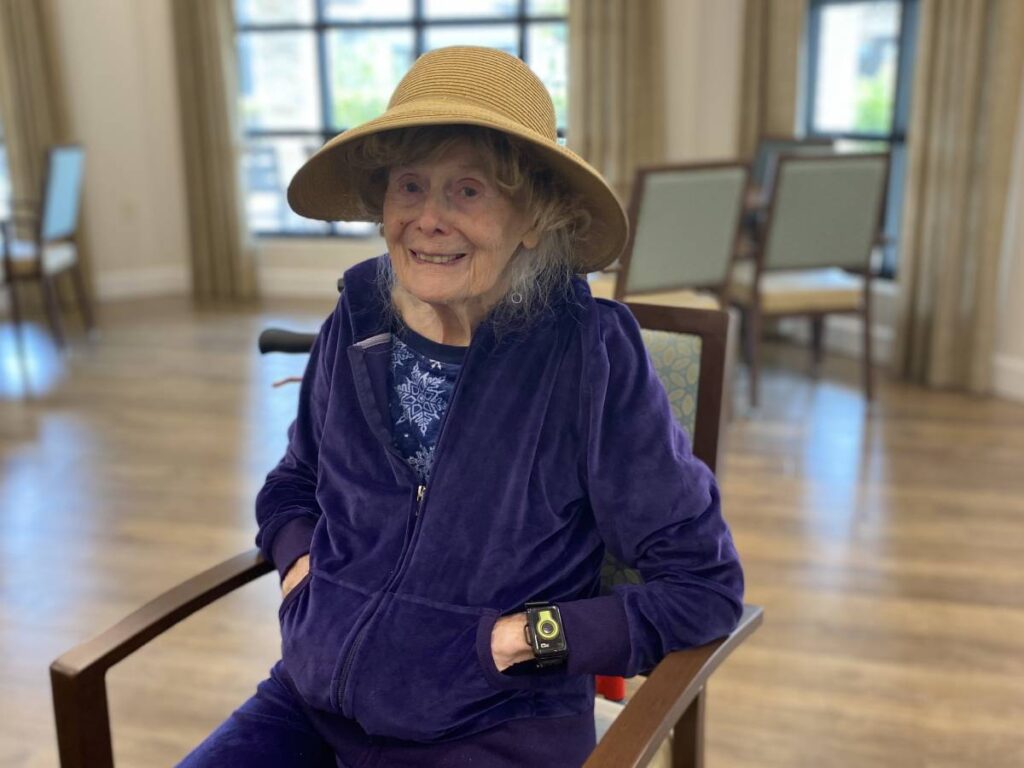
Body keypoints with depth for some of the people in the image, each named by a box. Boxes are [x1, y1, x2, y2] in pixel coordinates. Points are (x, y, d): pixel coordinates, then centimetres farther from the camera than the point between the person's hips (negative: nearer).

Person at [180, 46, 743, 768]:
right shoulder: (356, 327, -2)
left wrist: (526, 636, -14)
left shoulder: (591, 350, -15)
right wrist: (301, 565, -3)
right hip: (314, 703, 4)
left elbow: (706, 585, -9)